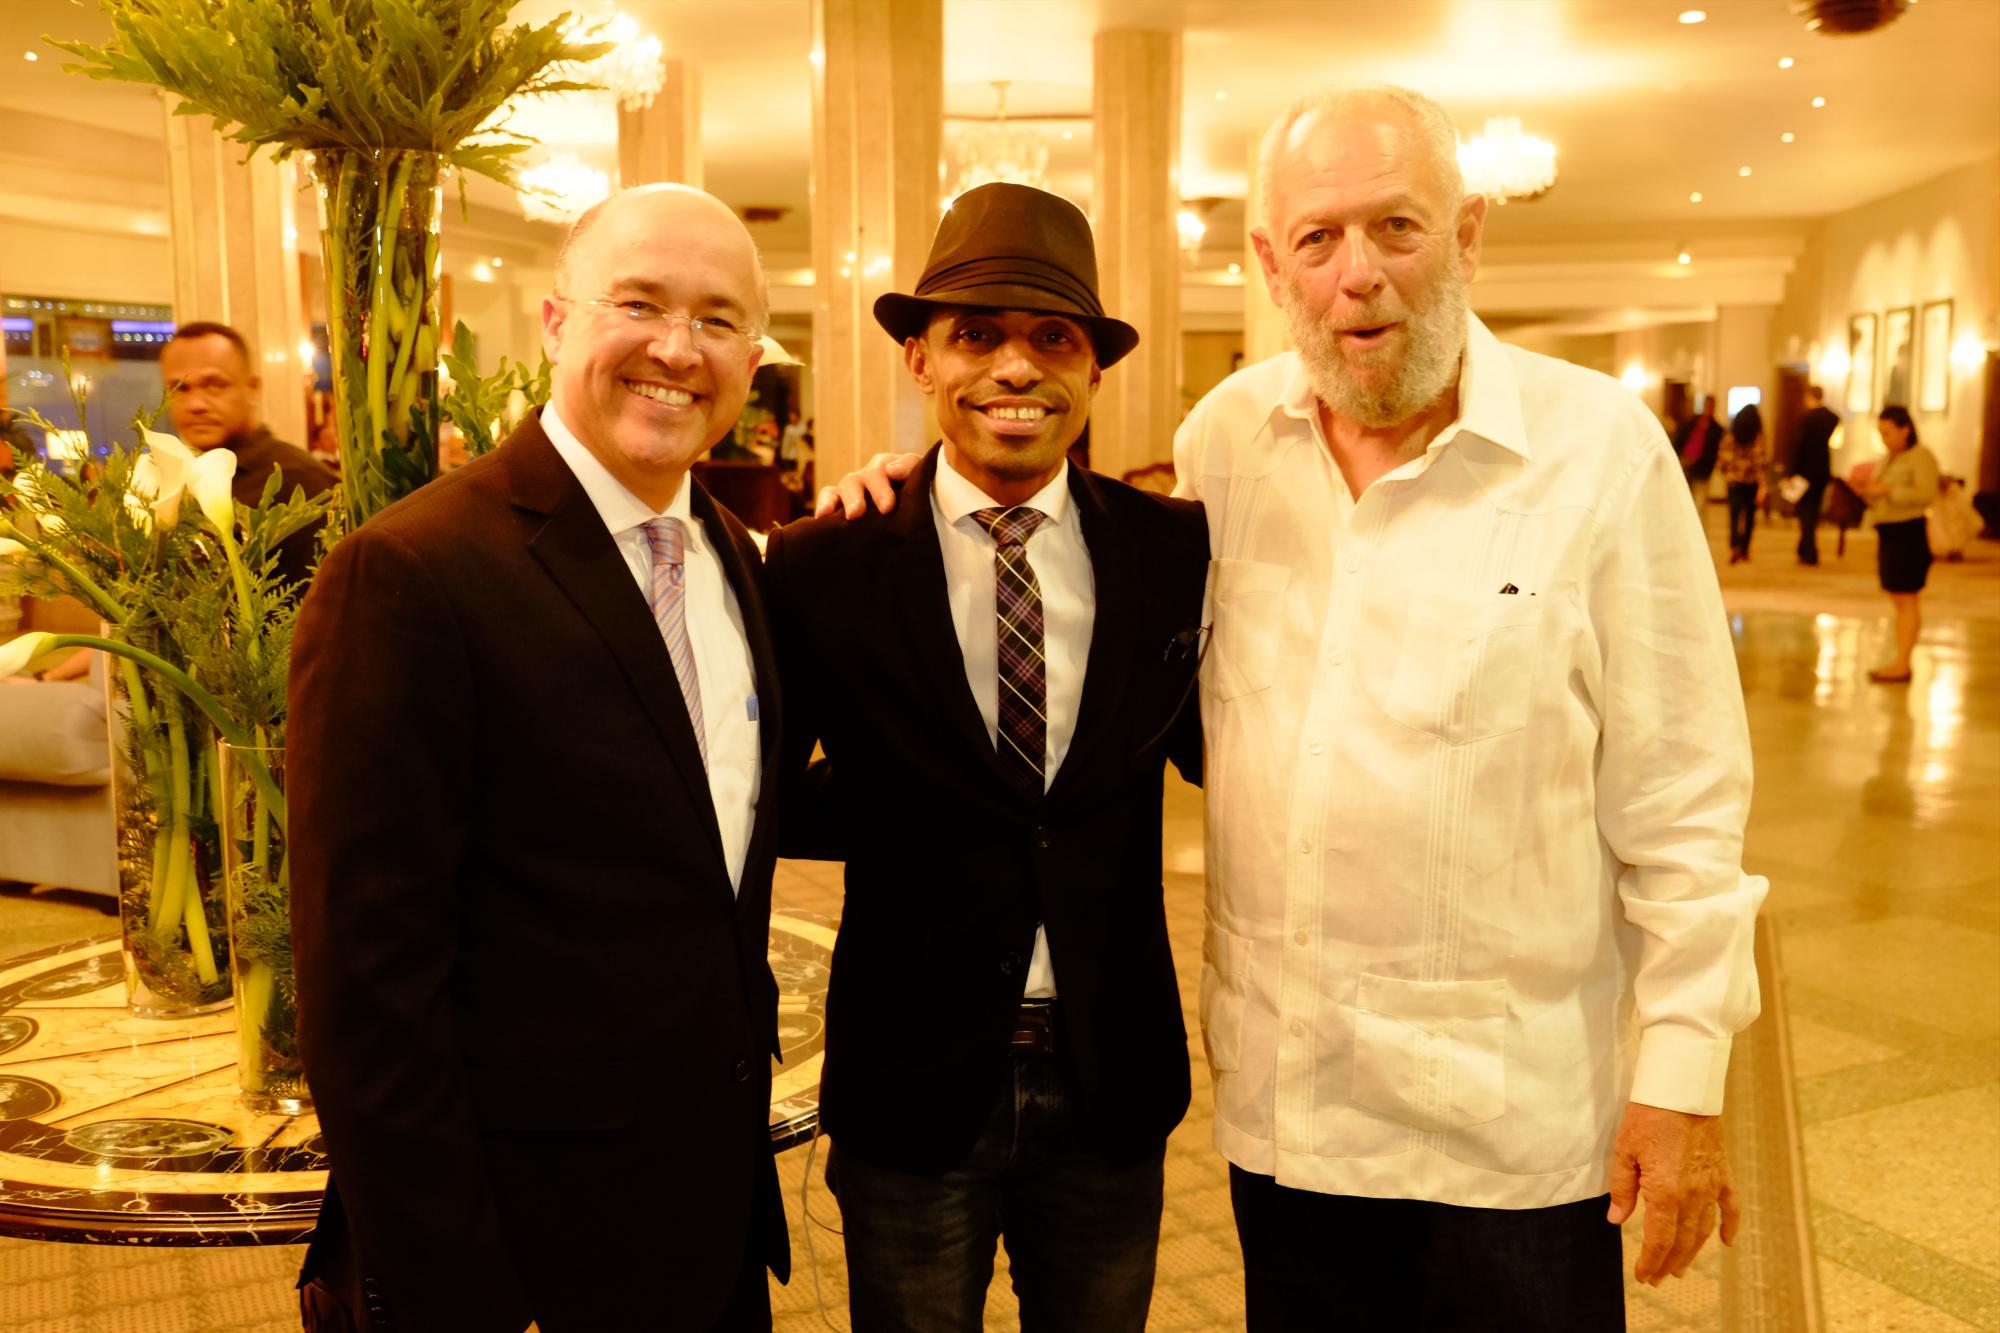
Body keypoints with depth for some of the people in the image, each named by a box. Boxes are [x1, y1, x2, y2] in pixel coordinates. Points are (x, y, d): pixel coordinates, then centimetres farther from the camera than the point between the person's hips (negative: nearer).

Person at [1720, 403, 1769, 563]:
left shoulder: (1730, 437, -4)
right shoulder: (1759, 439, -8)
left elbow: (1724, 460, 1)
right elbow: (1762, 463, -10)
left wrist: (1726, 477, 18)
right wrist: (1762, 487, -8)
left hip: (1734, 482, 0)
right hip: (1753, 482, 0)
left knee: (1735, 515, -1)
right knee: (1749, 516, 13)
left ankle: (1735, 546, -22)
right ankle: (1744, 550, 18)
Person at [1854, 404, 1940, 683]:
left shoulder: (1921, 457, -8)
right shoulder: (1889, 460, 18)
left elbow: (1926, 494, -19)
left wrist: (1887, 490, -22)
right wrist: (1865, 490, 3)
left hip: (1909, 533, -9)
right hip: (1887, 533, 9)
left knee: (1906, 598, -9)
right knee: (1897, 599, 9)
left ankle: (1902, 664, -9)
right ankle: (1900, 661, 12)